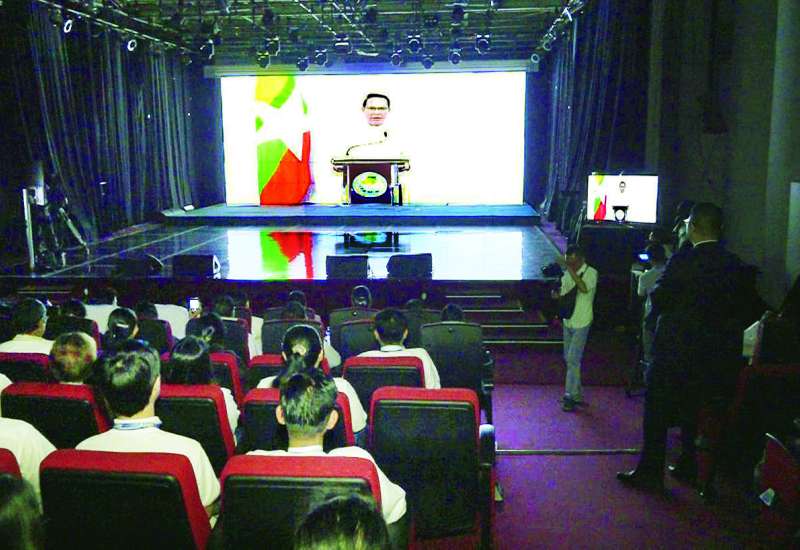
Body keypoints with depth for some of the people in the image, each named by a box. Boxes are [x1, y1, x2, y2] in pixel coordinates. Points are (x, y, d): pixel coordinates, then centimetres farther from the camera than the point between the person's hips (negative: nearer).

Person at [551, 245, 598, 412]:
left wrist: (571, 270, -30)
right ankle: (577, 392, 26)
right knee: (568, 359, 13)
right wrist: (557, 294, -9)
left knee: (573, 359, -9)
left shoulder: (591, 272, -12)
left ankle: (571, 396, -2)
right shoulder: (567, 274, 6)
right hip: (568, 321, 7)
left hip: (581, 323, -7)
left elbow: (584, 288, -31)